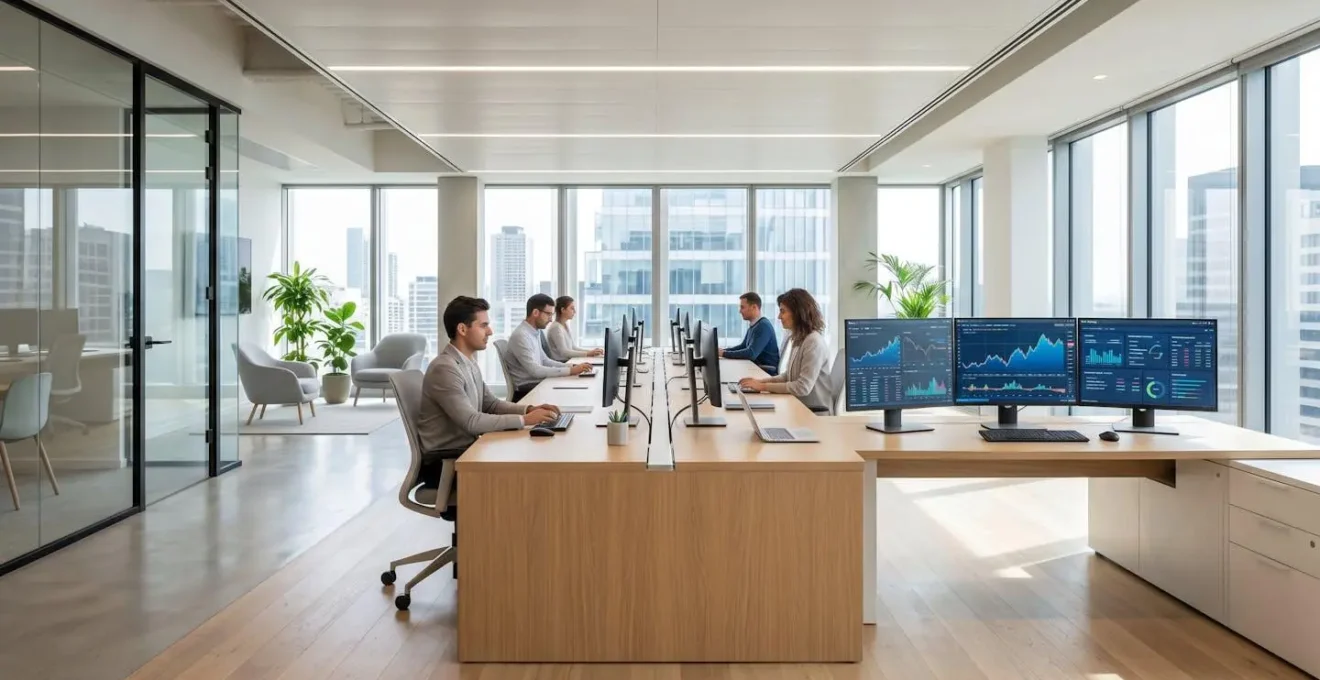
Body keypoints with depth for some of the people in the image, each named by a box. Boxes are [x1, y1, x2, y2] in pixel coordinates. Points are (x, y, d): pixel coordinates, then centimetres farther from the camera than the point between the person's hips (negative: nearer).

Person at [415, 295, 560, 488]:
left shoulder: (469, 362, 9)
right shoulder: (444, 369, -22)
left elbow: (491, 404, 12)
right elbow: (471, 422, -28)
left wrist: (528, 409, -5)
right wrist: (525, 420, -26)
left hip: (465, 450, 9)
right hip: (443, 462, -8)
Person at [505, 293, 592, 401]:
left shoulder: (535, 332, 10)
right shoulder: (520, 335, -20)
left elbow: (544, 361, 16)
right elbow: (535, 370, -27)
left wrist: (572, 367, 1)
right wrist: (570, 371, -26)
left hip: (537, 384, 9)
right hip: (525, 391, -9)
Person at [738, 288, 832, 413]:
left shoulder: (814, 342, -18)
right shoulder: (798, 339, 12)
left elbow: (803, 387, -23)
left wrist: (763, 386, -18)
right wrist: (761, 381, 1)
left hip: (815, 413, -8)